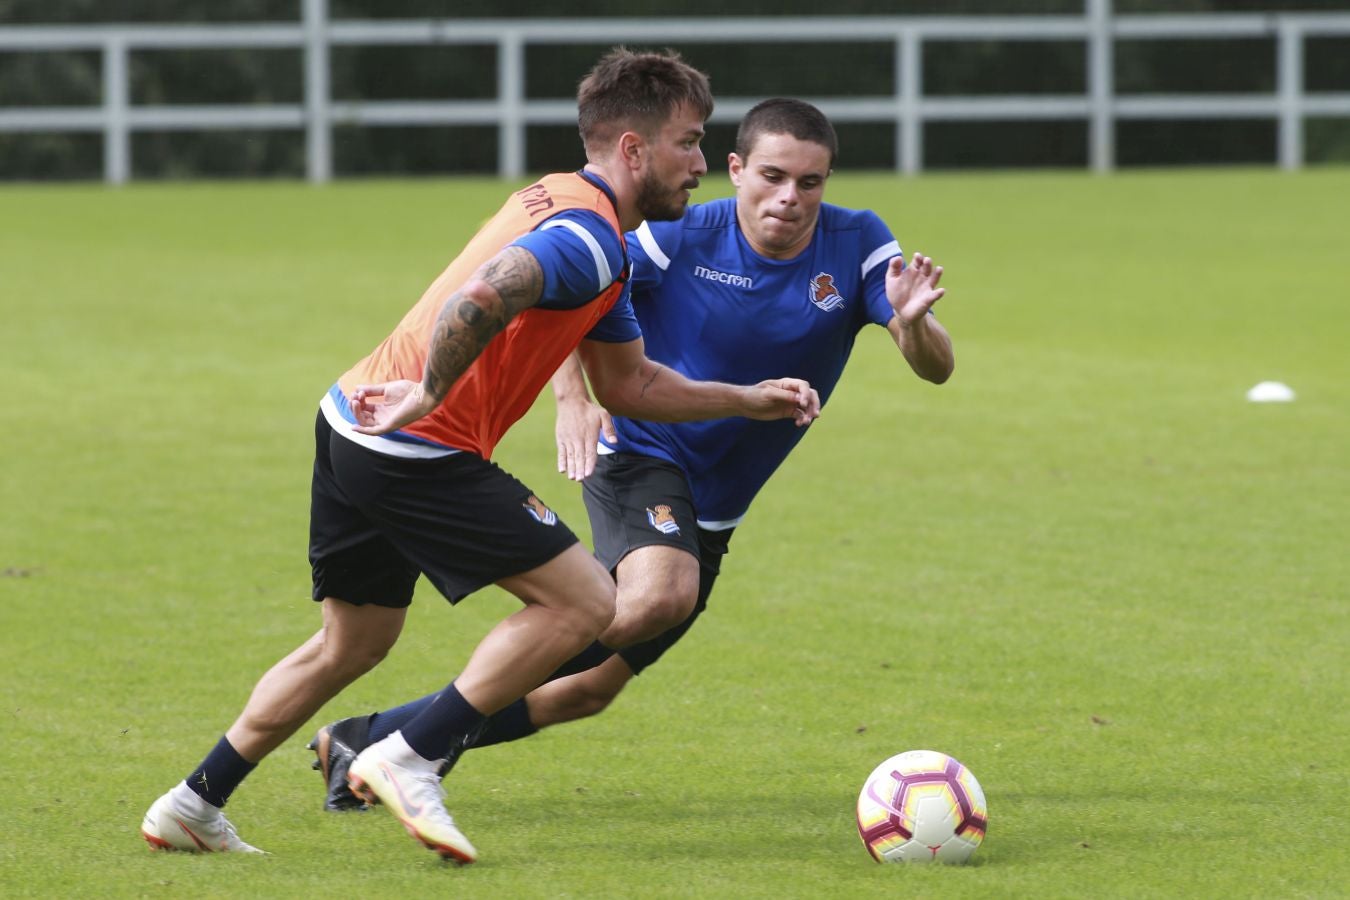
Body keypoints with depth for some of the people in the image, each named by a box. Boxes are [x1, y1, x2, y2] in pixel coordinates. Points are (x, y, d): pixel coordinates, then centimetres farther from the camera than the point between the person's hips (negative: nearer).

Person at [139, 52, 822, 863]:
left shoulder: (564, 203, 20)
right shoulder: (591, 238, -14)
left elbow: (629, 382, 27)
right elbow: (477, 301, -34)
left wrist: (750, 400, 22)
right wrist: (428, 397, -22)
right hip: (422, 454, -10)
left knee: (354, 643, 24)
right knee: (584, 601, -7)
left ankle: (194, 805, 27)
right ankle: (411, 759, -5)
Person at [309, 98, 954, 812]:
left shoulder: (857, 245, -9)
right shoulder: (681, 239, -15)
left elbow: (936, 369, -15)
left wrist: (912, 322, -38)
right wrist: (571, 396, -23)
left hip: (712, 512, 5)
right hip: (642, 454, -5)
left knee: (589, 689, 5)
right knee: (658, 594, -36)